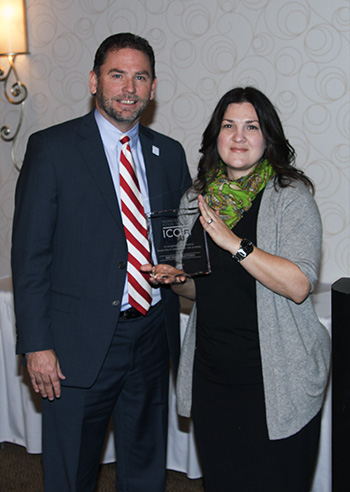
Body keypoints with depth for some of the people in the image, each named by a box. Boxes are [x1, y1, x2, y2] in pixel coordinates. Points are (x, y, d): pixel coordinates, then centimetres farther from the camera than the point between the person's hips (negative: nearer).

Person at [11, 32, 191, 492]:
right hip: (80, 344, -4)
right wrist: (36, 345, -12)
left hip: (153, 337, 4)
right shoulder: (52, 148, -6)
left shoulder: (169, 153, 8)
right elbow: (30, 252, -8)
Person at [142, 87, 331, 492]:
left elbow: (299, 286, -20)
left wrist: (234, 242, -24)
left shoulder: (291, 198, -8)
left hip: (273, 377, -4)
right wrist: (174, 279, -3)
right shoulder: (196, 199, 9)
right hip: (210, 369, 5)